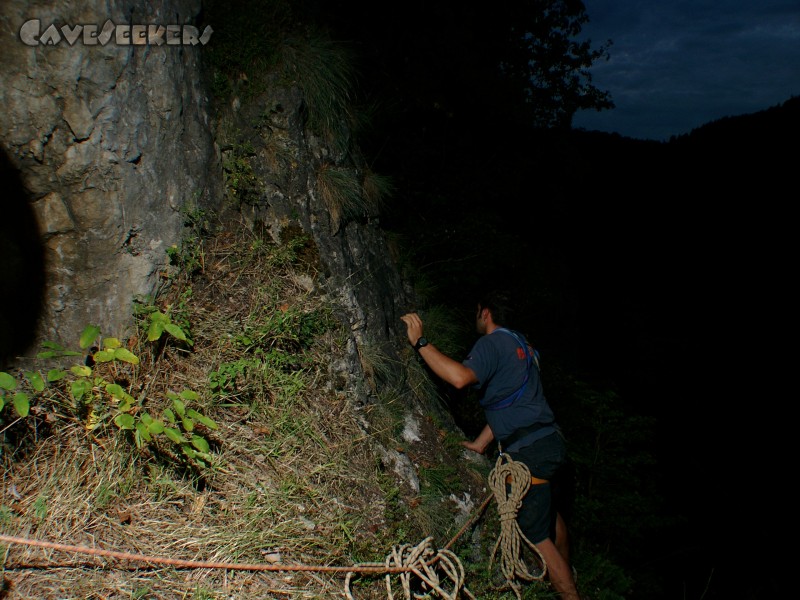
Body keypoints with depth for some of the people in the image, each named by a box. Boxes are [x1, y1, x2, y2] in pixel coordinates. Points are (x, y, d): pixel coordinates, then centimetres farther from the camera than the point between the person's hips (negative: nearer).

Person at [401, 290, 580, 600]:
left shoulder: (491, 344, -10)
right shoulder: (519, 343, 19)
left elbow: (460, 377, -32)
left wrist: (419, 341, -25)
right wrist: (480, 443, 14)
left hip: (530, 449, -10)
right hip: (549, 439, 10)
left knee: (535, 533, 0)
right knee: (548, 511, 29)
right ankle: (567, 573, 49)